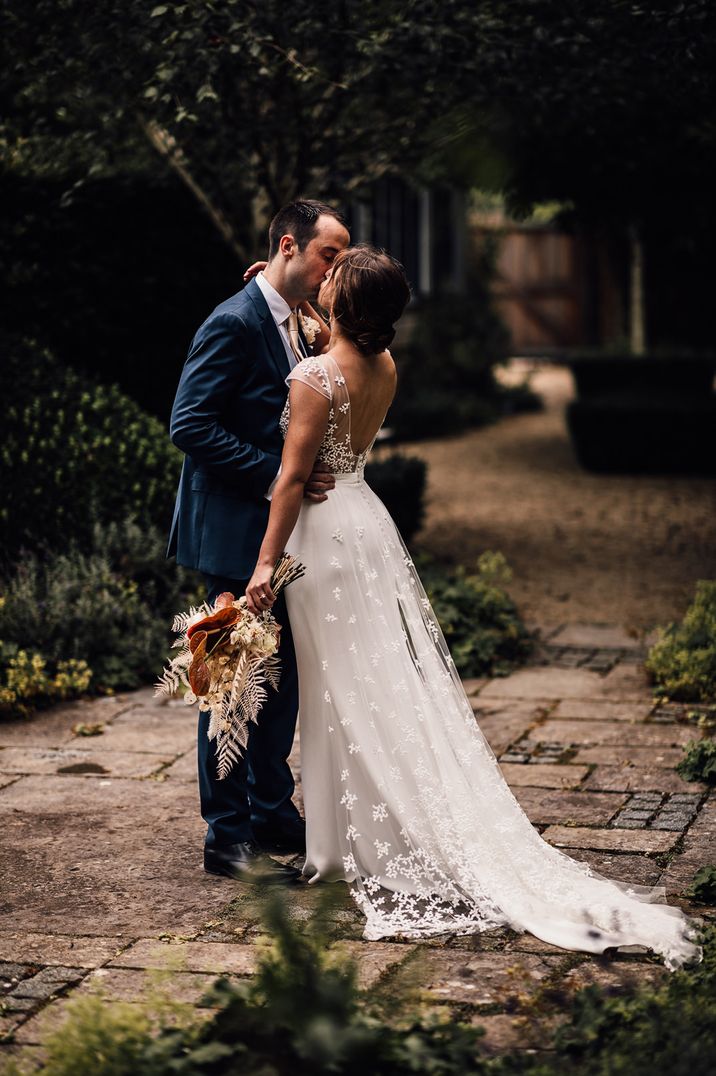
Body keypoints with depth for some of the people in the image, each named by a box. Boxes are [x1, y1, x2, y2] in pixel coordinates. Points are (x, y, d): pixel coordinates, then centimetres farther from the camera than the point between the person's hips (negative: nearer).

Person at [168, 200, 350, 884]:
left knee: (282, 676, 15)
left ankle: (273, 813, 27)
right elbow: (190, 424, -22)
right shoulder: (235, 323, -16)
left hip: (281, 532, 9)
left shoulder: (297, 326, 13)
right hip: (236, 532, -9)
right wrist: (273, 476, -24)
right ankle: (227, 836, 7)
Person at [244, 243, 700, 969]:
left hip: (324, 530, -7)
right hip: (366, 521, 7)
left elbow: (293, 477, -20)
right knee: (391, 683, 11)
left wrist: (266, 562, -16)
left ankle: (356, 845, 9)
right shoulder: (385, 369, 3)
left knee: (346, 691, 0)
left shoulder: (313, 379, -19)